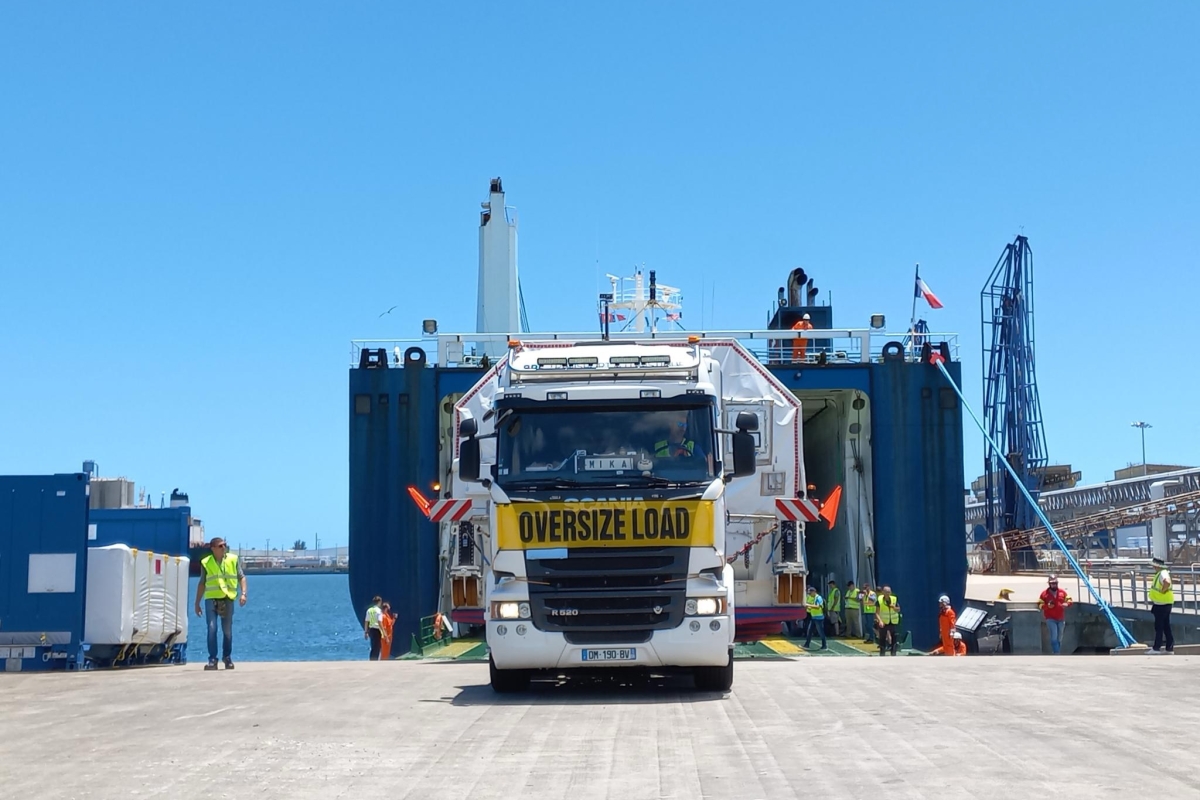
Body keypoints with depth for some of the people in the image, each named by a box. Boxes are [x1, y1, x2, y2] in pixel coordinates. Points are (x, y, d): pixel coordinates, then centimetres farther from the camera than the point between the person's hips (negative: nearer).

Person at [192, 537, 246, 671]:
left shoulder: (233, 559, 6)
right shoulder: (206, 563, 5)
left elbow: (241, 577, 9)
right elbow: (202, 583, 13)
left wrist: (243, 593, -6)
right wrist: (197, 603, 13)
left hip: (227, 599, 1)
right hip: (211, 598, -1)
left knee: (227, 630, 4)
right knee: (212, 629, -8)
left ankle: (227, 657, 19)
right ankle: (212, 659, -3)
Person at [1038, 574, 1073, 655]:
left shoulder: (1062, 592, 5)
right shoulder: (1044, 594, -5)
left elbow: (1069, 600, 11)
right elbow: (1040, 604, -4)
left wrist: (1066, 604, -13)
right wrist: (1047, 606, -24)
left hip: (1061, 619, 5)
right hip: (1050, 619, -5)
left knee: (1059, 638, 15)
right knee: (1054, 636, -17)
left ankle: (1057, 652, 29)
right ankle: (1056, 653, -17)